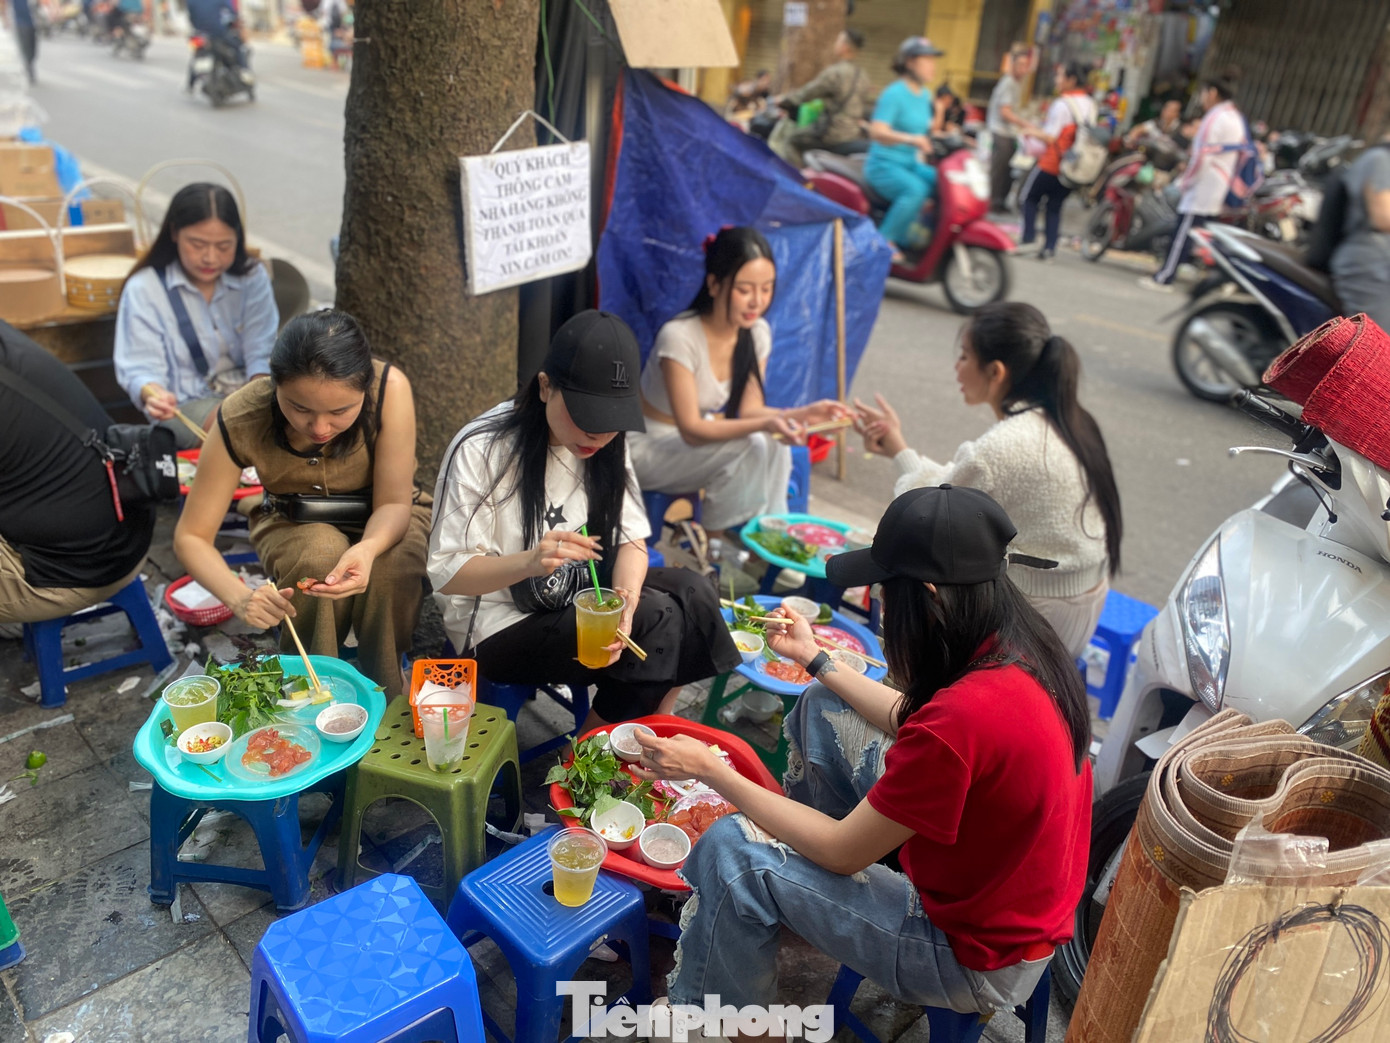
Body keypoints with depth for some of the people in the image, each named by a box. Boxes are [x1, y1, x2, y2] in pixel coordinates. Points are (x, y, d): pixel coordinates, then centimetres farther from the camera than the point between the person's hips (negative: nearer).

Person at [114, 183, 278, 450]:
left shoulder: (252, 277, 6)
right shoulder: (143, 290, -2)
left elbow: (261, 354, -3)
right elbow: (141, 368, -6)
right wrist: (153, 394, -32)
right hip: (187, 404, -3)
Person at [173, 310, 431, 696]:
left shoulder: (390, 388, -31)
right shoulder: (241, 421, -27)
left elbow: (394, 503, -23)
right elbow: (190, 537, -19)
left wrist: (367, 549, -46)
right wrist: (240, 598, -39)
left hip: (382, 522, 0)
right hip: (293, 523, 0)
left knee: (389, 569, -33)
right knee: (319, 554, -34)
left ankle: (384, 701, -8)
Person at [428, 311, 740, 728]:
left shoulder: (607, 442, 0)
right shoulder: (479, 451, -20)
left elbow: (631, 537, -3)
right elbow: (446, 573, -20)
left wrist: (625, 600, -25)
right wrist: (531, 561, -39)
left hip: (580, 599, 7)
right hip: (501, 628, -6)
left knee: (693, 593, -16)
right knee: (658, 619, -24)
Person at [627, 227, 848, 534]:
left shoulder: (757, 332, -7)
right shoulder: (679, 337, -27)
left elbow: (748, 409, -5)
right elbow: (691, 430, -27)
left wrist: (800, 414, -24)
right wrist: (763, 424, -40)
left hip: (701, 440, 6)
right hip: (649, 449, -6)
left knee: (775, 446, -22)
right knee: (752, 445, -27)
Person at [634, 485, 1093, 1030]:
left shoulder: (962, 717, -36)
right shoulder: (1024, 648, -9)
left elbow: (842, 851, -22)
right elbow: (913, 721, 9)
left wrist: (711, 770, -14)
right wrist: (814, 657, 15)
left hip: (978, 959, -8)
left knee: (732, 850, -15)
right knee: (824, 707, 9)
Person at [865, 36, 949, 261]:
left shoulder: (925, 94, 12)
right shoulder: (894, 93, -13)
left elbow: (928, 133, 18)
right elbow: (876, 131, -26)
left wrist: (938, 115, -2)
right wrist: (910, 139, -40)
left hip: (911, 164, 8)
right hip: (884, 164, -8)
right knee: (917, 189, -34)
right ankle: (885, 240, -21)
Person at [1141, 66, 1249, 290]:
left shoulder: (1216, 118, -12)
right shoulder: (1236, 117, 18)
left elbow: (1202, 156, -18)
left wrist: (1185, 182, -10)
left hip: (1202, 186, -10)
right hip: (1221, 188, 10)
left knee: (1184, 232, -9)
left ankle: (1164, 278, -10)